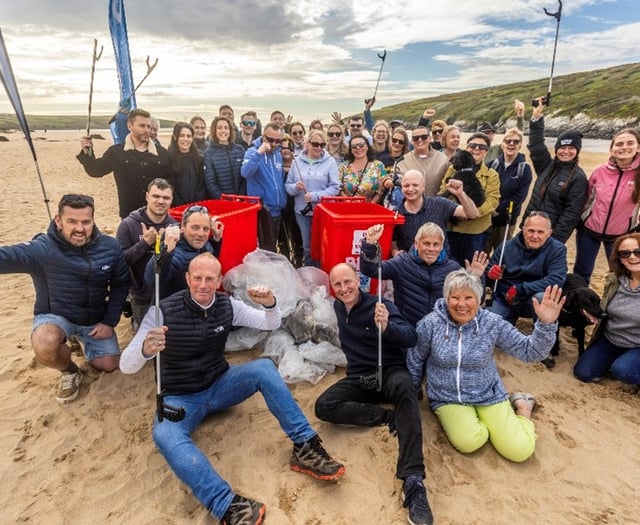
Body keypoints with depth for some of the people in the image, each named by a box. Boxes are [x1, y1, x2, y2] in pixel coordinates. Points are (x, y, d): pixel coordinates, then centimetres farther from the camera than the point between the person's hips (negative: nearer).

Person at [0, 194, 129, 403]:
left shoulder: (110, 247, -13)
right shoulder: (42, 249, -26)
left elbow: (121, 284, -1)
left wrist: (109, 321, -7)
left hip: (95, 318, 3)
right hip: (54, 316, -3)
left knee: (109, 366, 1)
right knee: (45, 347, -36)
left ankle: (83, 341, 35)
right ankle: (69, 371, 3)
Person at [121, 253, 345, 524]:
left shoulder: (227, 305, -7)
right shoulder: (163, 311, -18)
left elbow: (271, 324, -4)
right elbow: (127, 366, -21)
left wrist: (270, 304, -29)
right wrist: (145, 350, -46)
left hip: (220, 385, 3)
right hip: (180, 399, -3)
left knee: (264, 368, -22)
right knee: (164, 434, -35)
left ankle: (305, 447, -19)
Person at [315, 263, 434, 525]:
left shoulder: (380, 305, -10)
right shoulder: (338, 307, 7)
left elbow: (411, 338, -21)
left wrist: (386, 326, -42)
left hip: (390, 371, -4)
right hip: (359, 378, 5)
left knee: (403, 386, -40)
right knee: (323, 407, -21)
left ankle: (413, 481, -45)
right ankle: (389, 417, -19)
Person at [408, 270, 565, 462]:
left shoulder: (492, 323, -10)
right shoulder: (430, 324, -13)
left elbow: (529, 351, -8)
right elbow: (414, 362, 1)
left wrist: (546, 324, -26)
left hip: (488, 396, 1)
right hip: (447, 399, -1)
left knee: (519, 450, -11)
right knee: (468, 441, -28)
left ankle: (522, 405, 20)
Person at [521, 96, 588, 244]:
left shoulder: (578, 178, -7)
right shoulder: (547, 165, 8)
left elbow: (572, 212, -12)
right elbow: (536, 144, 3)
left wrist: (556, 239, -17)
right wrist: (536, 116, -5)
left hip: (550, 234, -5)